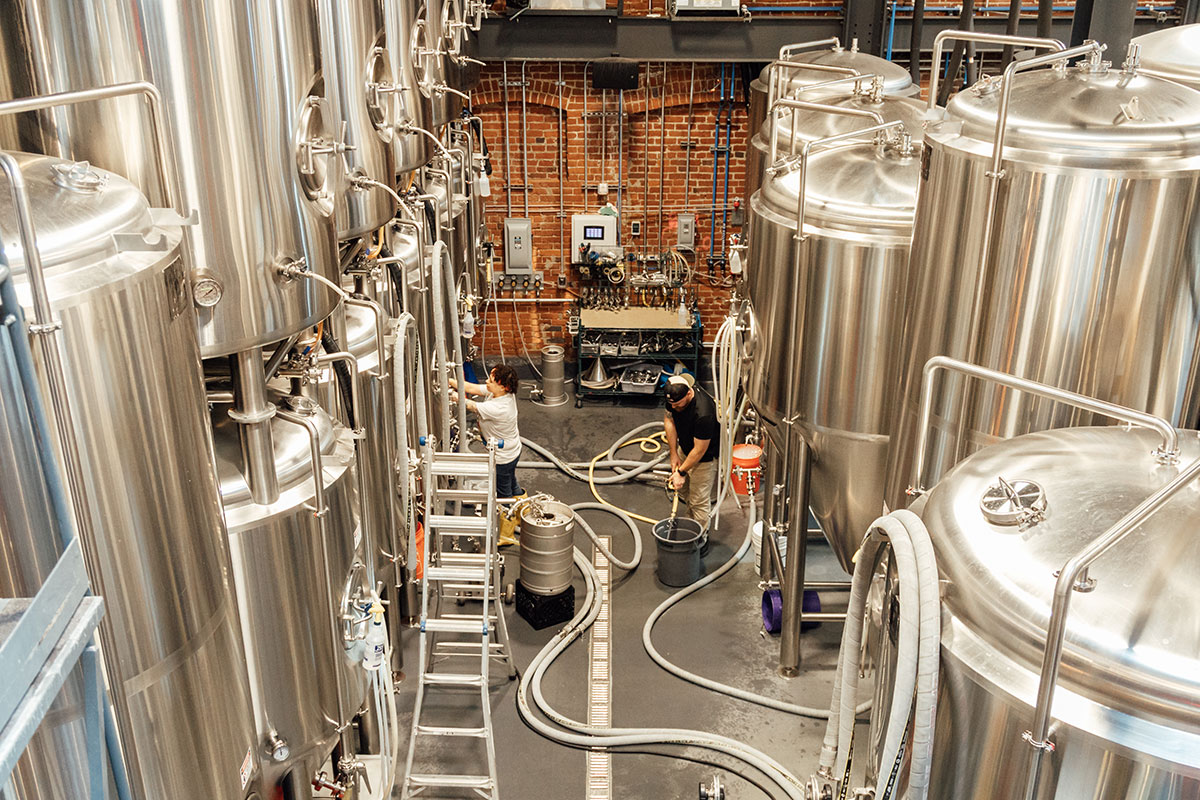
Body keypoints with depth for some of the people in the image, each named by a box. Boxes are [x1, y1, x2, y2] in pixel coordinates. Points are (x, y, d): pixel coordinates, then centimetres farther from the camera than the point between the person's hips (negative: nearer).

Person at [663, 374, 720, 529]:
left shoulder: (703, 414, -41)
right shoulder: (674, 397, -19)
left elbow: (700, 450, -30)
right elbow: (669, 419, -1)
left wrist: (681, 472, -19)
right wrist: (674, 453, -2)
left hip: (705, 456, -7)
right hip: (685, 449, 7)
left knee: (698, 501, 1)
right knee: (682, 488, 21)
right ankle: (692, 519, 43)